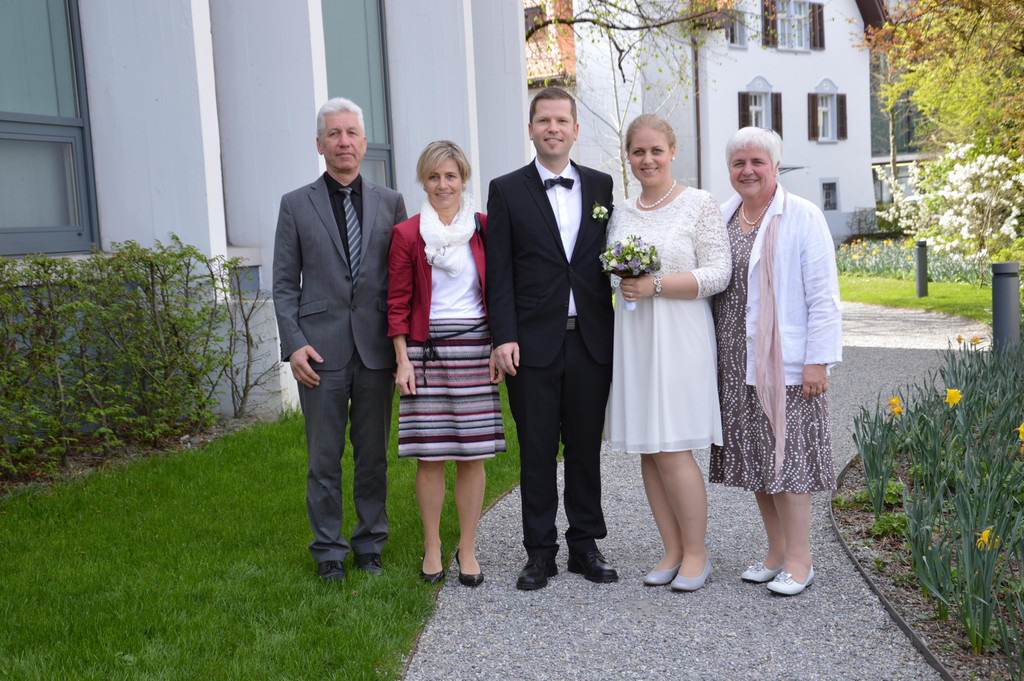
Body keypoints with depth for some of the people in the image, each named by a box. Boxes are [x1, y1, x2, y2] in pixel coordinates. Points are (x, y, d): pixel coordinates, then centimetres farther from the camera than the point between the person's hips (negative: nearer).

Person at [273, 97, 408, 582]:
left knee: (373, 455, 10)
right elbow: (285, 284, 4)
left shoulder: (391, 203, 8)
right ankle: (329, 551, 18)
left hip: (377, 348, 1)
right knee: (324, 459, 5)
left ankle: (370, 543, 25)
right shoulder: (296, 204, 6)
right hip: (321, 351, -1)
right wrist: (293, 343, -7)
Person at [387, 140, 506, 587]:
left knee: (473, 453, 3)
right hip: (426, 350, -1)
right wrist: (403, 359, -3)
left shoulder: (483, 228, 7)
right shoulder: (406, 234, 4)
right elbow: (398, 303, 3)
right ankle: (432, 549, 16)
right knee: (429, 454, 2)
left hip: (475, 349, 1)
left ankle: (467, 549, 16)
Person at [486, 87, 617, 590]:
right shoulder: (507, 190, 3)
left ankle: (585, 546, 24)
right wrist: (504, 337, -10)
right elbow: (499, 271, -1)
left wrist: (618, 332, 4)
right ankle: (540, 552, 17)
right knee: (536, 452, 5)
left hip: (591, 341, 2)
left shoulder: (601, 186, 10)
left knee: (586, 447, 10)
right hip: (533, 342, -2)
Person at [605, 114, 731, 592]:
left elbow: (718, 273, -9)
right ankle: (672, 551, 18)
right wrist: (624, 285, 3)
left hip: (679, 340, -5)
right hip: (632, 341, 6)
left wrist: (655, 286, -16)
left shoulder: (699, 204, -3)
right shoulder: (620, 214, 13)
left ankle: (696, 554, 9)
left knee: (673, 452, -7)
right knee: (647, 452, 7)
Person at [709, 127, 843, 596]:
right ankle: (776, 553, 24)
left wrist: (818, 360, -14)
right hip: (736, 364, 6)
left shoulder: (802, 217, -5)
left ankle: (799, 560, 11)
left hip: (785, 363, -6)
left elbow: (823, 296, -9)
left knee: (786, 456, -3)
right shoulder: (723, 218, 12)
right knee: (754, 459, 11)